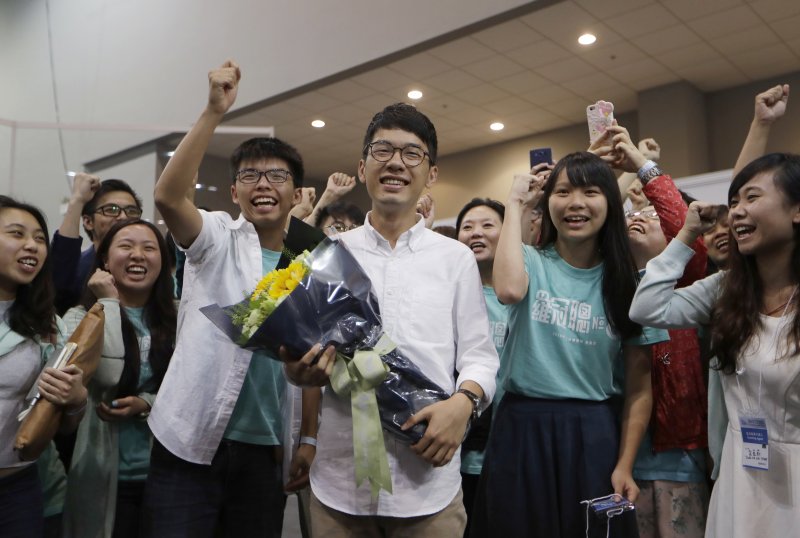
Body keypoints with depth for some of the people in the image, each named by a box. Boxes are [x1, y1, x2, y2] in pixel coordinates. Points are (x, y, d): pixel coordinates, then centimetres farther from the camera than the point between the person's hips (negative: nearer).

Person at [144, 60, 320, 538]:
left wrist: (309, 438, 5)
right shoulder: (217, 238, -1)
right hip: (190, 443, -3)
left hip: (264, 450, 3)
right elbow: (168, 196, -22)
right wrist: (215, 111, -26)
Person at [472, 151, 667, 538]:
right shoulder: (532, 261, -1)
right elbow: (509, 290, -27)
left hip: (596, 437, 2)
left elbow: (639, 384, 3)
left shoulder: (626, 281, 3)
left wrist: (625, 465, -4)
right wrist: (514, 205, -15)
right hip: (523, 432, -1)